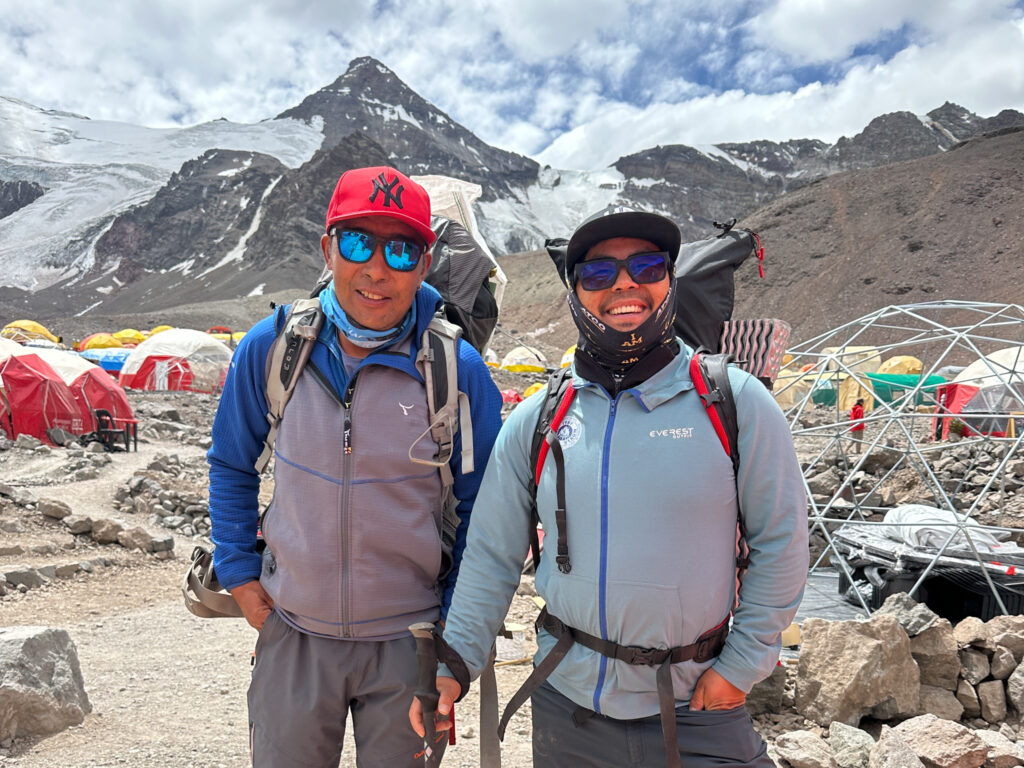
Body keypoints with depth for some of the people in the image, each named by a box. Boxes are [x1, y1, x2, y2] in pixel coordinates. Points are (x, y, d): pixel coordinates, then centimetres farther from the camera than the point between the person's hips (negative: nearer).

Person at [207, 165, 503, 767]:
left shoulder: (459, 370, -14)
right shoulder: (270, 347, -8)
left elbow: (482, 508, -4)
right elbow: (232, 465, 7)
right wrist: (239, 572, 2)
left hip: (408, 639, -1)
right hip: (293, 633, 2)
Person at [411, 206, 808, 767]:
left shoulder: (735, 402, -9)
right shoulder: (535, 420, -3)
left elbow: (779, 543, -3)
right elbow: (492, 556, 2)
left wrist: (742, 664, -5)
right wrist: (453, 665, -1)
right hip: (566, 703, 3)